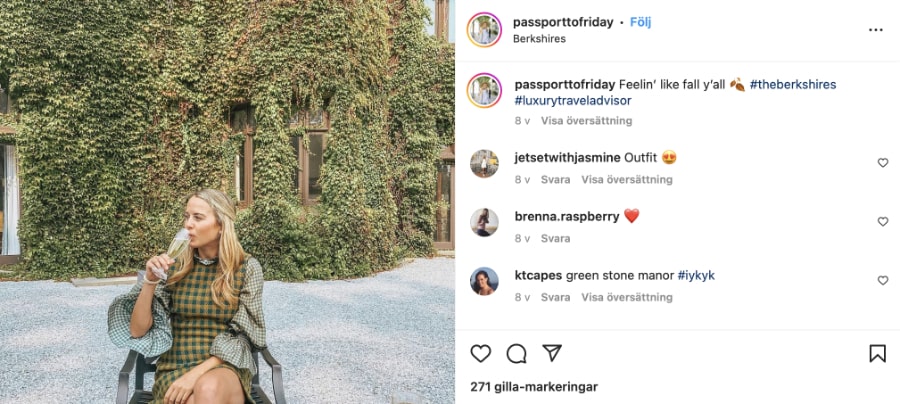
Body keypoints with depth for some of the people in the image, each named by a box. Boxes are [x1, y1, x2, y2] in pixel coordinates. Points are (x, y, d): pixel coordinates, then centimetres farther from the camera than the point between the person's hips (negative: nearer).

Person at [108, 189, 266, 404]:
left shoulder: (247, 268, -3)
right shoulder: (173, 266, 2)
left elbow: (240, 337, -5)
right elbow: (137, 331, 1)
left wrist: (197, 373, -18)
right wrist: (150, 281, -13)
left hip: (225, 367, 0)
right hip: (175, 367, 1)